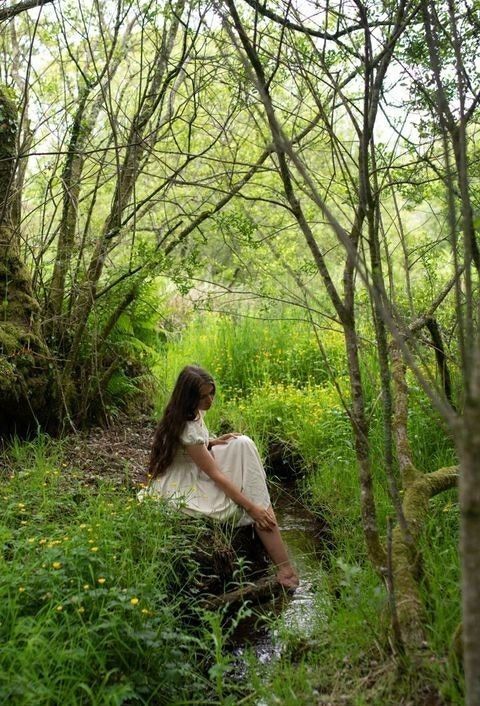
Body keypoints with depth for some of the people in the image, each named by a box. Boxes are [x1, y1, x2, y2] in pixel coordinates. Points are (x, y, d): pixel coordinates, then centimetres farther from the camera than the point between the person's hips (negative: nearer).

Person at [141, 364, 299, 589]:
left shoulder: (193, 412, 1)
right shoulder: (187, 427, -27)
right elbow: (216, 475, -25)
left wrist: (214, 442, -1)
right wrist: (252, 507, -23)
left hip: (196, 475, 9)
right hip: (181, 491, -9)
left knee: (242, 444, -5)